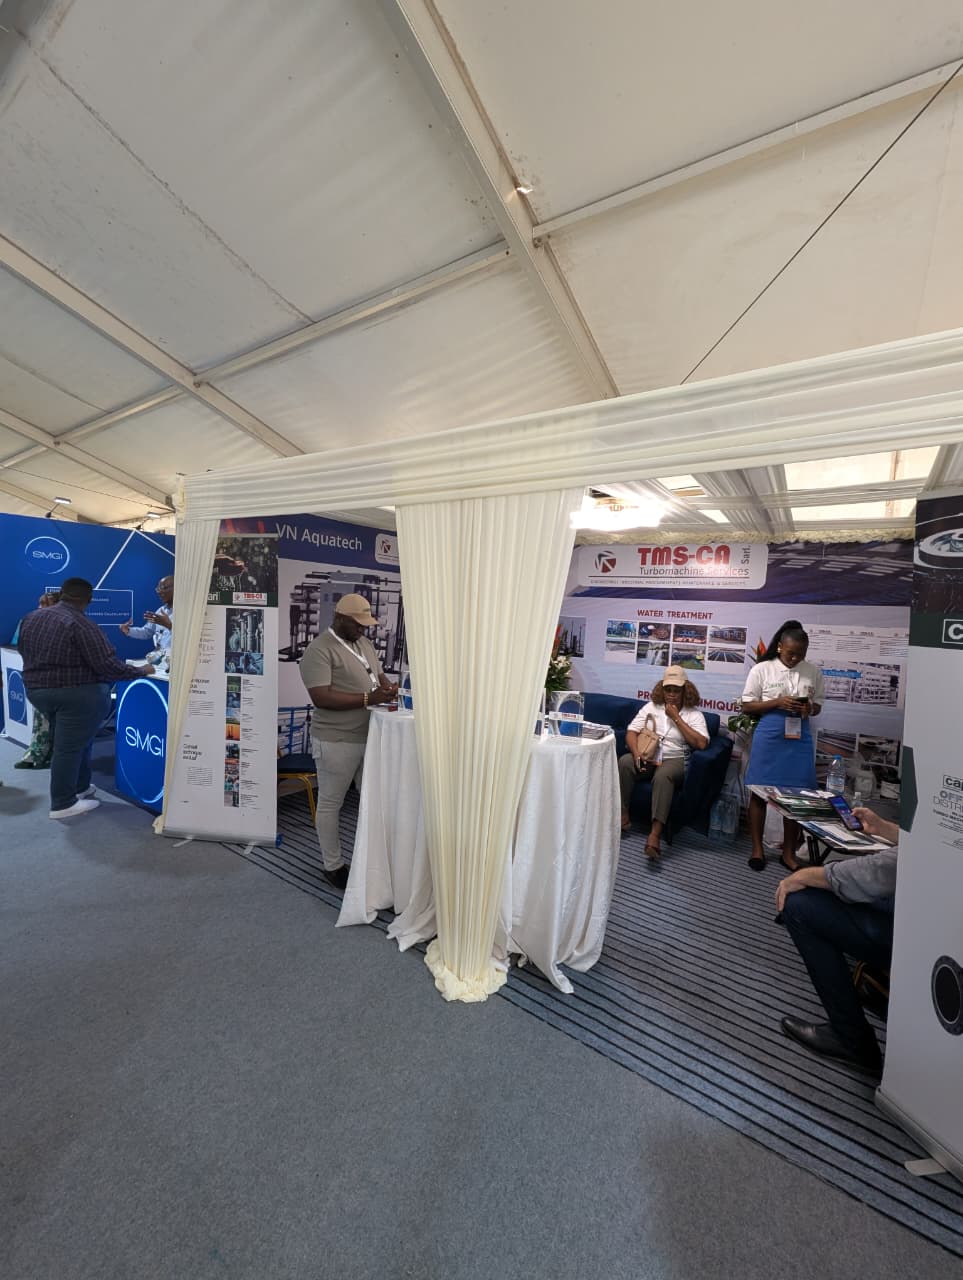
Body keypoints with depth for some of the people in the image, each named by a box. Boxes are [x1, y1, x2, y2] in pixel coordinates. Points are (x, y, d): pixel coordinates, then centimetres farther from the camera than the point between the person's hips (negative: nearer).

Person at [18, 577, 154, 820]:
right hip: (74, 694, -9)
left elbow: (26, 654, 19)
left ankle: (79, 787, 32)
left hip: (37, 690, 9)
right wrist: (140, 671, -12)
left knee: (69, 742, 21)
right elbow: (107, 665, -23)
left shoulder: (30, 618, 8)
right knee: (69, 747, 0)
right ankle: (63, 804, 9)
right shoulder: (81, 625, -19)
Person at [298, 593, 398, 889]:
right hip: (336, 742, -8)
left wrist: (388, 687, -5)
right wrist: (369, 698, -27)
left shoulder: (365, 643, 10)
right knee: (331, 803, 11)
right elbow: (321, 697, -24)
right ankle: (332, 865, 28)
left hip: (370, 737, 8)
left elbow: (378, 673, 19)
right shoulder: (319, 650, -16)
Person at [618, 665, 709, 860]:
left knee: (663, 775, -37)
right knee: (624, 762, -29)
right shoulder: (651, 707, 11)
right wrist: (638, 756, -16)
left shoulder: (694, 714, 4)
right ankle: (623, 815, -18)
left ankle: (655, 834, -39)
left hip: (674, 760, -3)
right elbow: (631, 732, 3)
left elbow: (701, 743, -13)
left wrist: (676, 718, -11)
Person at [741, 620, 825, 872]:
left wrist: (809, 709, -9)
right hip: (769, 737, -2)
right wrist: (777, 702, -17)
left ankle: (789, 852, 22)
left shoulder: (813, 672, 5)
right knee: (760, 791, 4)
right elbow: (747, 706, -3)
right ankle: (757, 848, 20)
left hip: (799, 739, 3)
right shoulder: (762, 669, -4)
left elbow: (818, 706, 14)